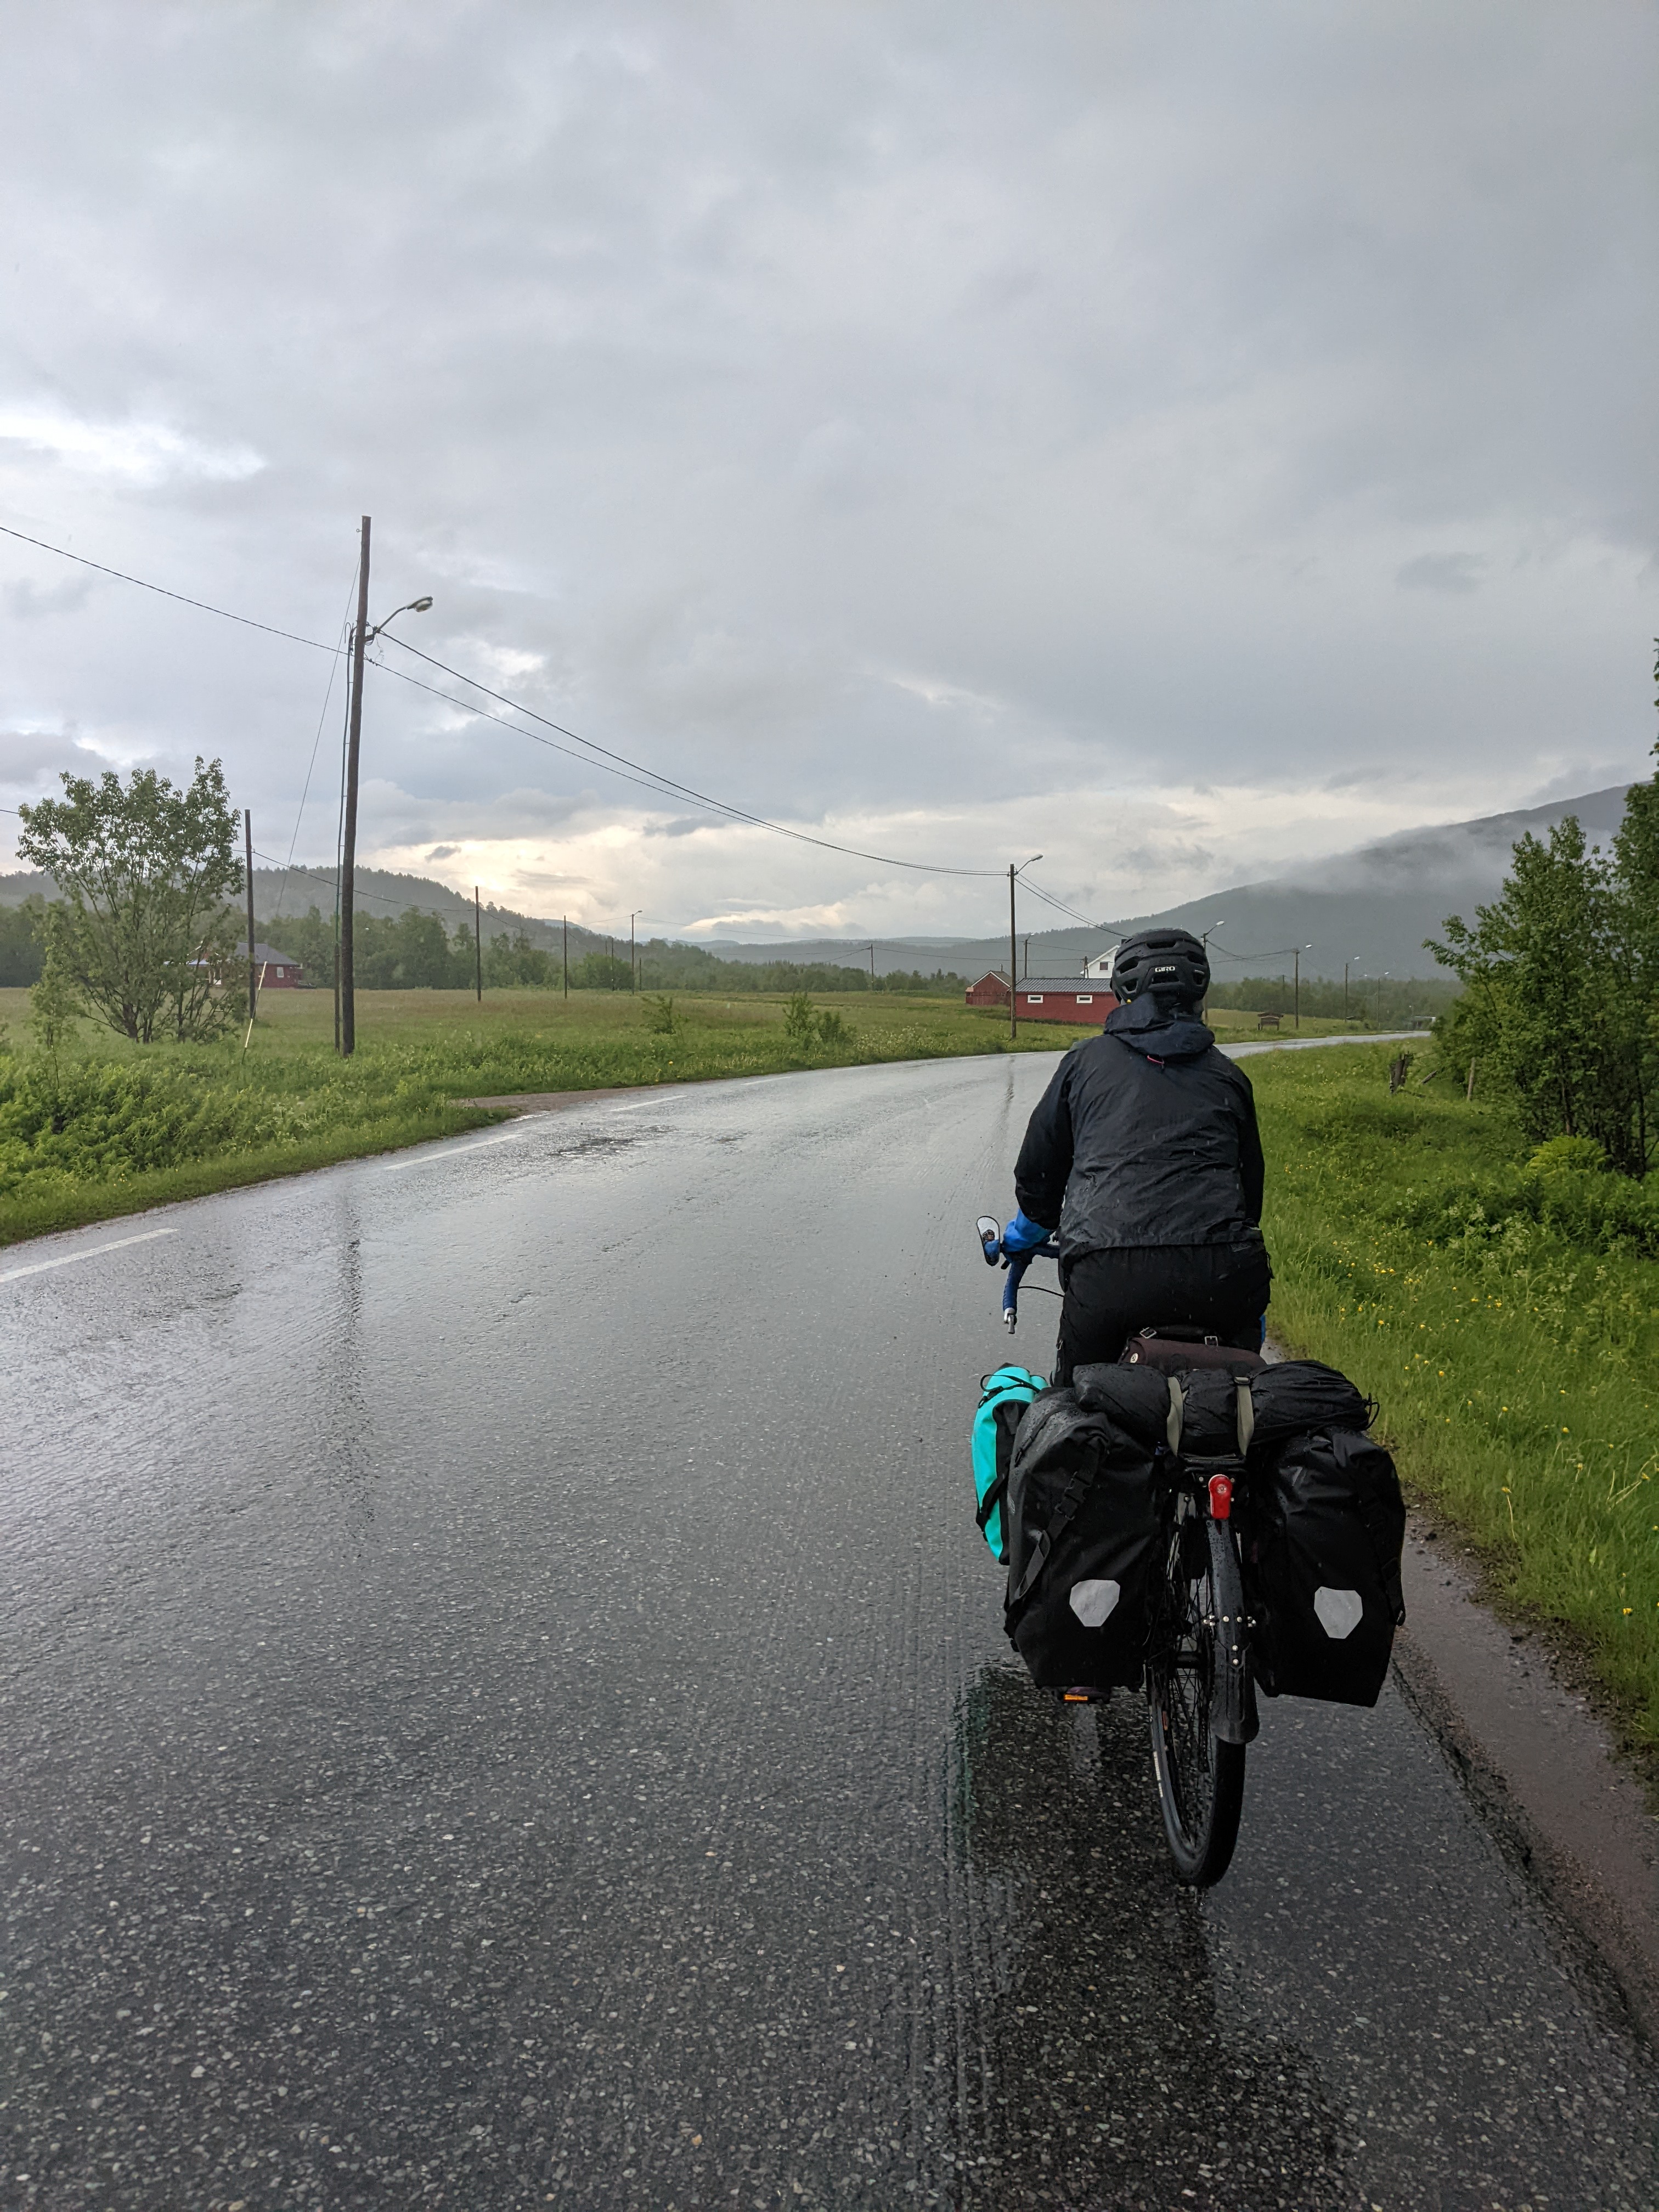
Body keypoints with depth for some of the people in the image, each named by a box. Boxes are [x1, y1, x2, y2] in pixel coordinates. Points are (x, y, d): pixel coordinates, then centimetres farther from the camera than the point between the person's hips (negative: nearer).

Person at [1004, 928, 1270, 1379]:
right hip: (1219, 1274, 2)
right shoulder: (1227, 1075, 21)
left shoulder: (1085, 1061, 17)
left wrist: (1021, 1237, 44)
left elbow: (1038, 1169, 23)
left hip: (1105, 1273, -2)